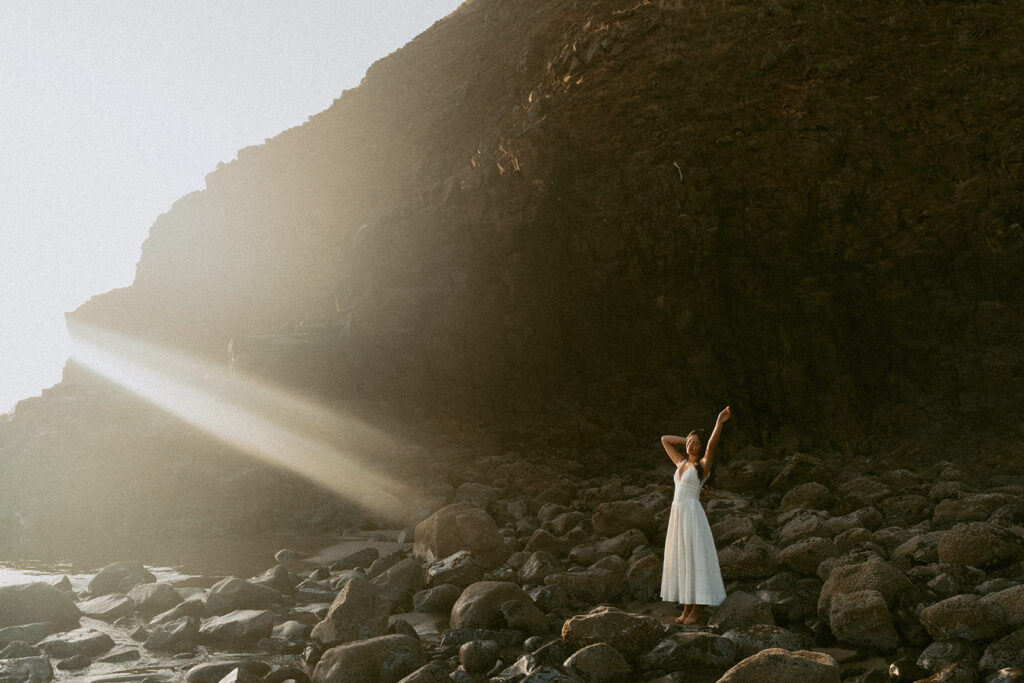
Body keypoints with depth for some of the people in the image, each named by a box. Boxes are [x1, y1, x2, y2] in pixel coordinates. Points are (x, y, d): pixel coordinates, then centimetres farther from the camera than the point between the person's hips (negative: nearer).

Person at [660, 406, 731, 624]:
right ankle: (687, 609, 16)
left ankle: (696, 611, 3)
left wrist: (719, 423, -36)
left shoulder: (704, 464, -4)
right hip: (677, 516, 8)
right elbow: (664, 440, 24)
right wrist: (687, 440, 17)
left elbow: (712, 445, -24)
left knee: (695, 560, -4)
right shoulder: (682, 463, 16)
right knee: (680, 562, 9)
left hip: (692, 516, -8)